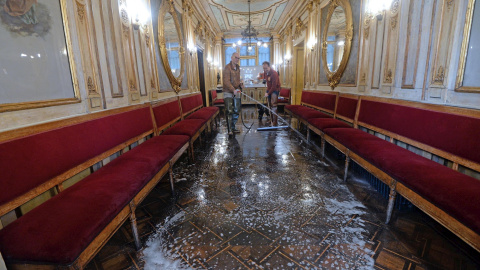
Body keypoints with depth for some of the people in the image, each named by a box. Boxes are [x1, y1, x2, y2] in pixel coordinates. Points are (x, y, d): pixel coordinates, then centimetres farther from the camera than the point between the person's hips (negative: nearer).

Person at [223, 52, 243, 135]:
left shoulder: (237, 67, 14)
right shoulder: (227, 68, -12)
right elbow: (226, 81, -22)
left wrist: (240, 83, 6)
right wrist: (233, 90, -33)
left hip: (237, 92, 8)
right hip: (228, 92, -8)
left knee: (236, 111, 9)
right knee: (229, 111, -8)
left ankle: (233, 127, 21)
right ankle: (230, 129, -1)